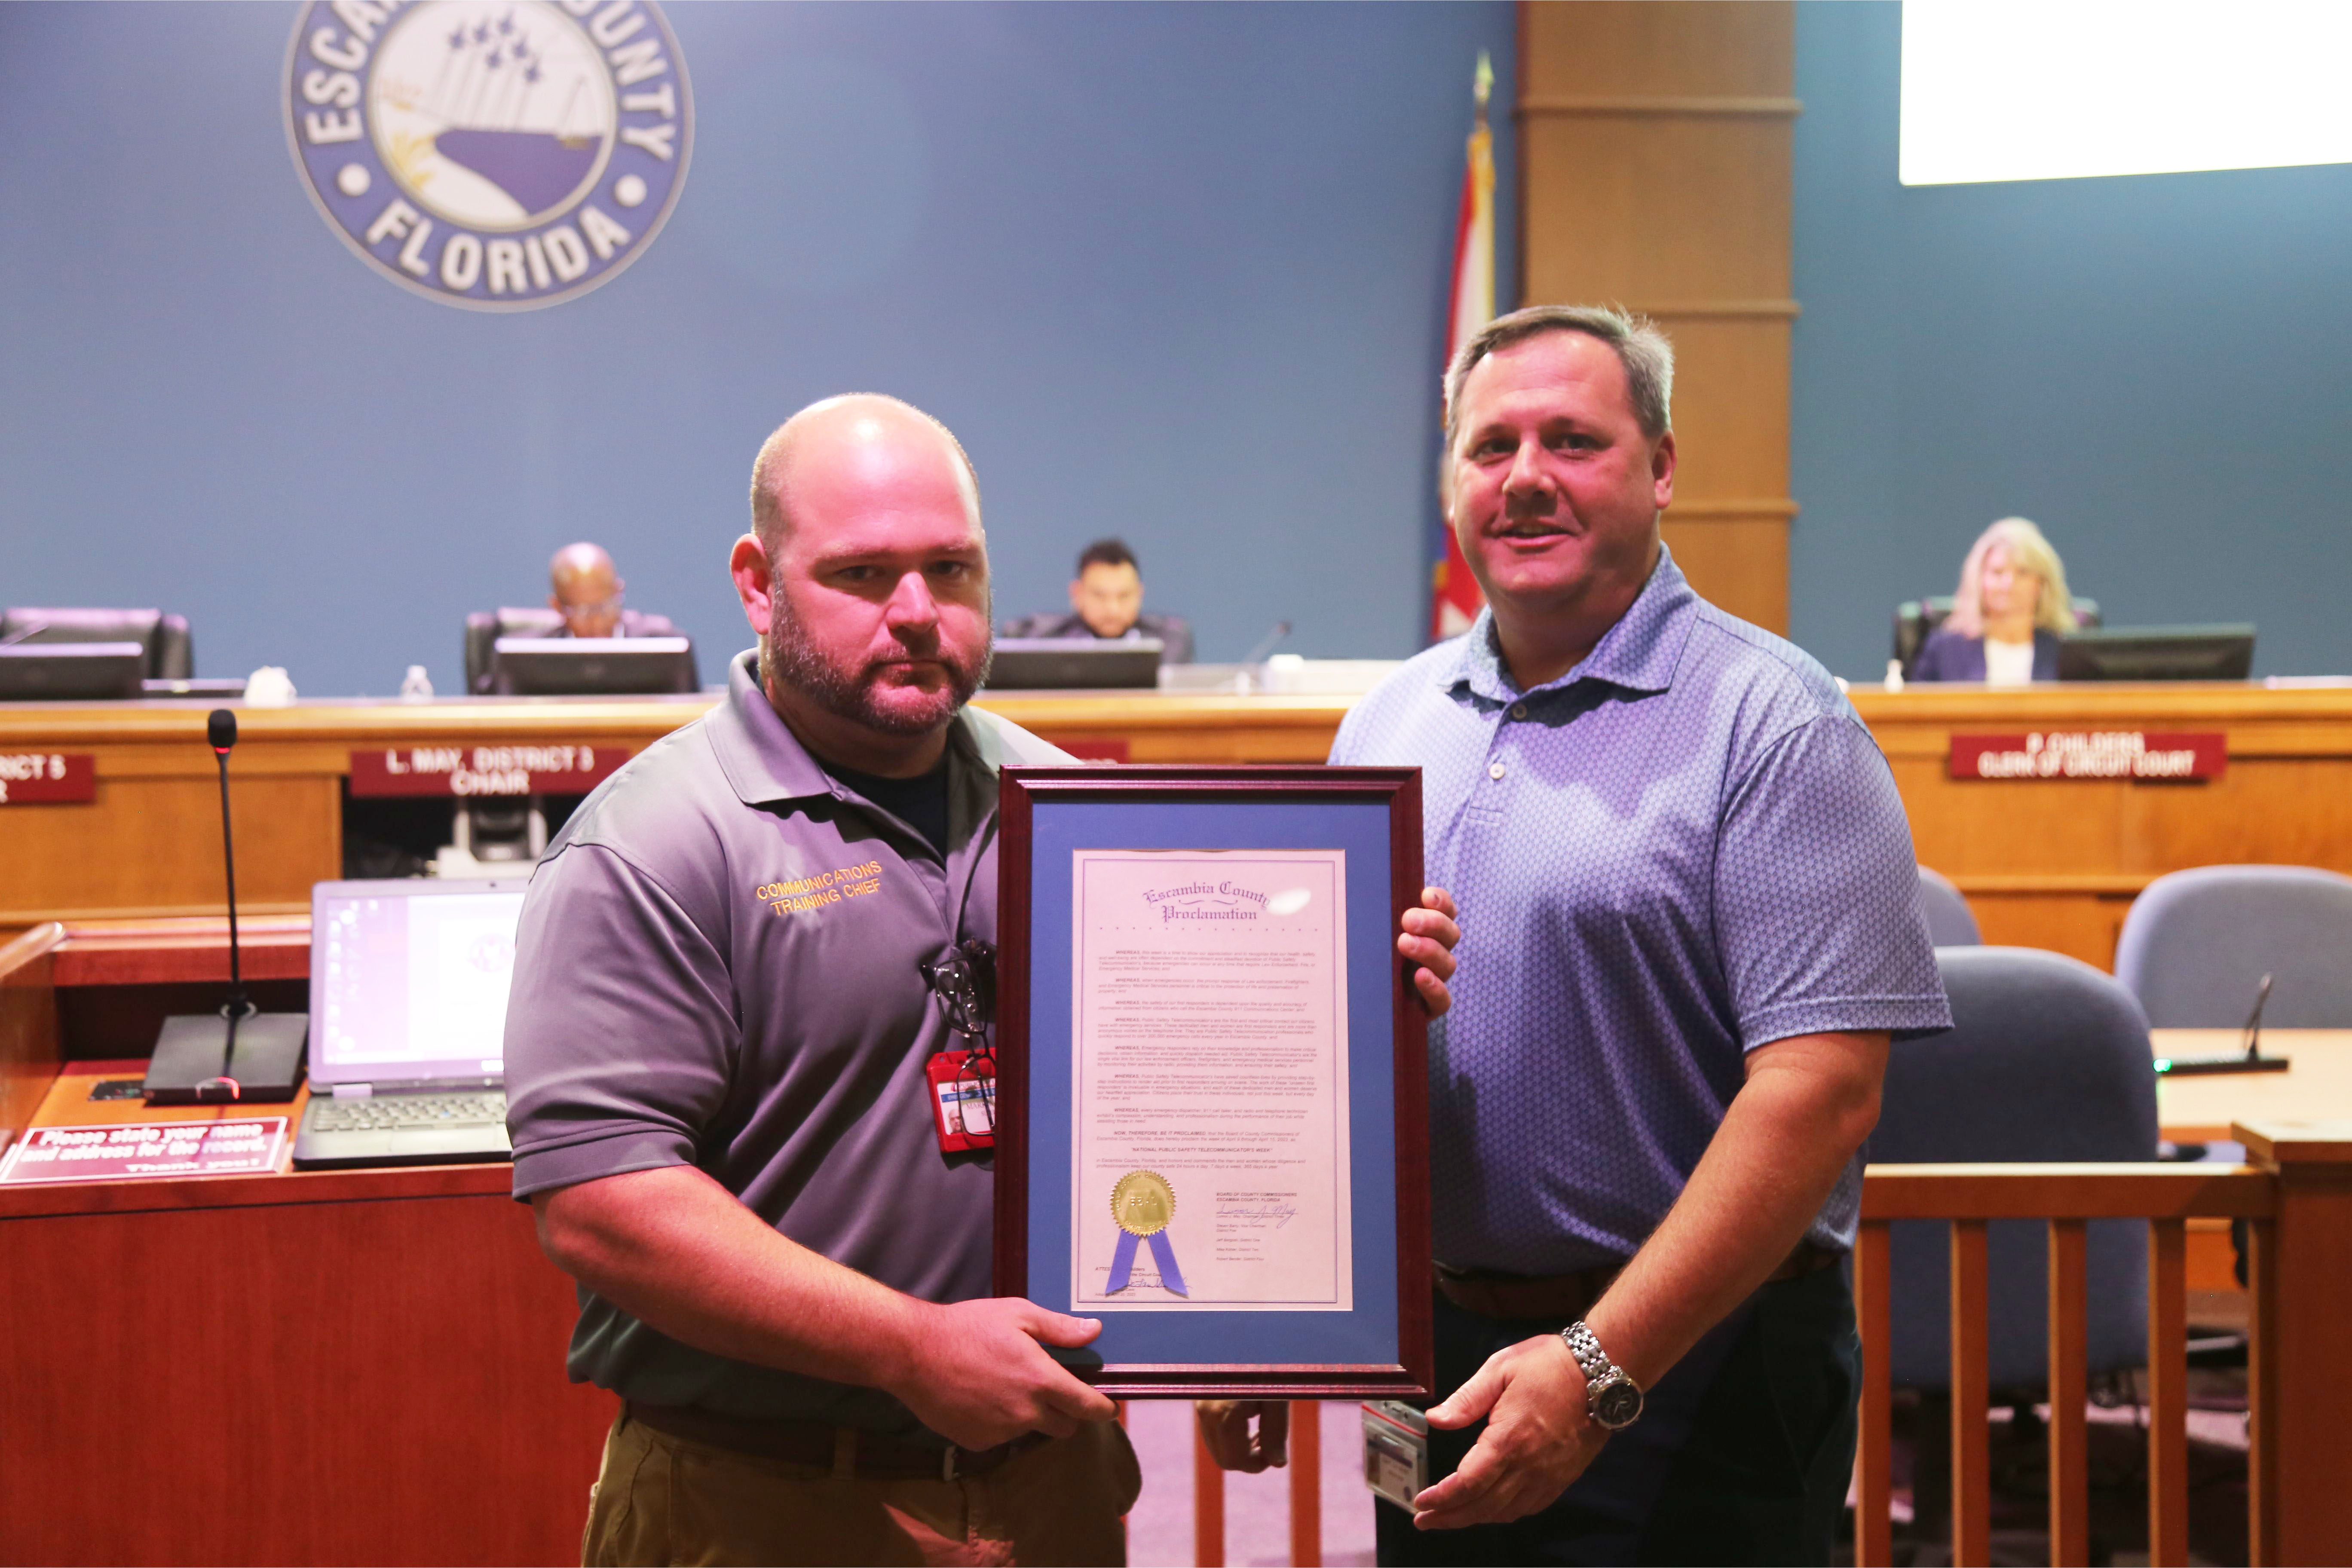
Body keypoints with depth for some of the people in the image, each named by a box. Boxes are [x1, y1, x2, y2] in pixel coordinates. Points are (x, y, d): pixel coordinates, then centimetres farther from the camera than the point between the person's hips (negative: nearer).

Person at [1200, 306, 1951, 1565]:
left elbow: (1821, 1092, -18)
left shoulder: (1771, 725, -10)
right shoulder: (1388, 720, 9)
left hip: (1691, 1363, -5)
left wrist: (1596, 1368, -21)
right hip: (1435, 1359, 5)